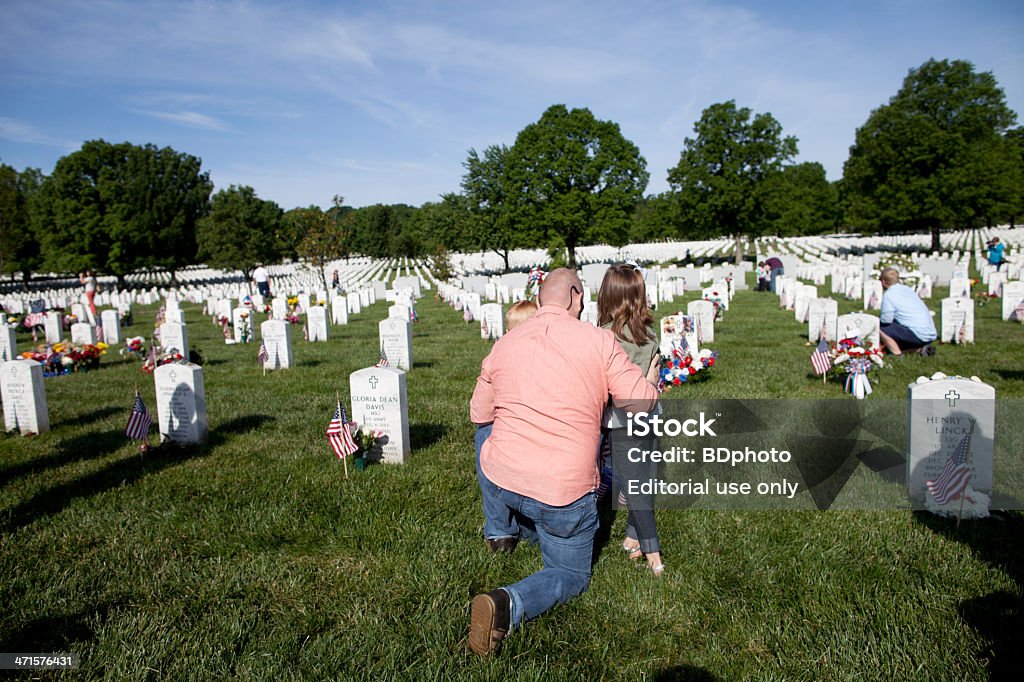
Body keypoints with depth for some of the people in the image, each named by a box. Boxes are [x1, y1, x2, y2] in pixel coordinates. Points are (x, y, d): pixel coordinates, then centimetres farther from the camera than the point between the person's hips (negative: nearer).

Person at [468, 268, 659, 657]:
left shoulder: (503, 345, 2)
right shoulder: (599, 341, -9)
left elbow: (478, 415, 13)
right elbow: (643, 402, -4)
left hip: (499, 482, 4)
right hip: (565, 496, -3)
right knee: (571, 574, 19)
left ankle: (506, 529, 49)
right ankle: (508, 604, -12)